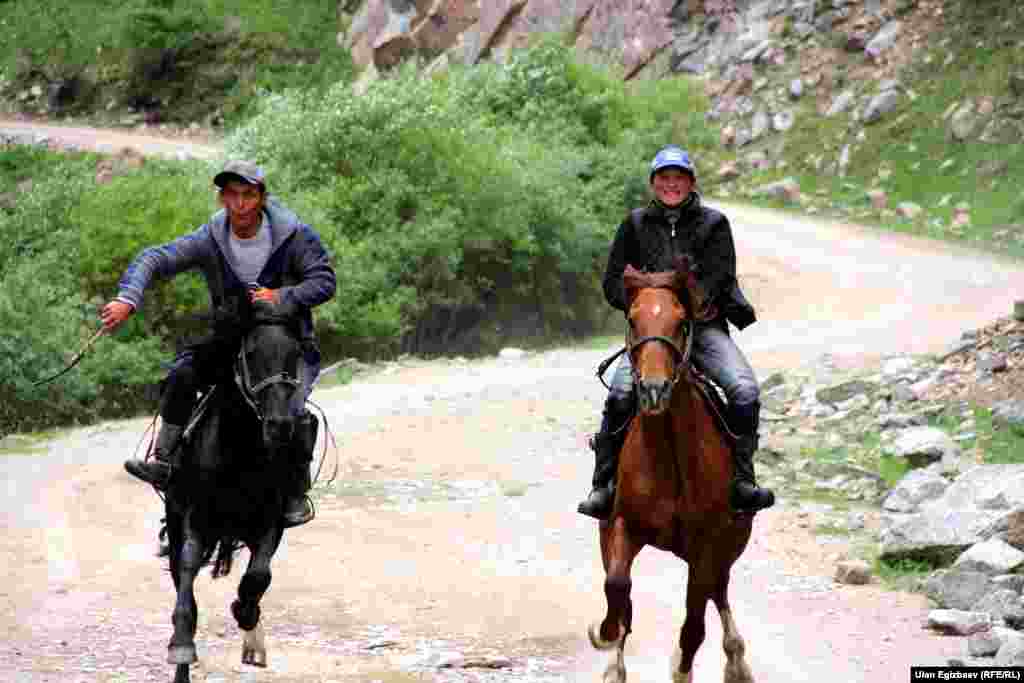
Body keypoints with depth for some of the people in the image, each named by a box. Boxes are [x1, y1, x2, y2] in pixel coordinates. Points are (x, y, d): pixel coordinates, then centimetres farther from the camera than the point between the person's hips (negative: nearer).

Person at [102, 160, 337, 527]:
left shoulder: (294, 235, -15)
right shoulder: (211, 239, -10)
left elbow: (324, 281, -12)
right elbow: (155, 259, -15)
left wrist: (283, 297, -29)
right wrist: (127, 299, -33)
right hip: (233, 337, 3)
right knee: (183, 372, -20)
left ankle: (297, 496, -5)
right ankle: (166, 462, -11)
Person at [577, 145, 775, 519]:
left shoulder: (714, 223, 10)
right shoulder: (635, 224, 14)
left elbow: (717, 278, -1)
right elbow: (613, 283, 11)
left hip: (703, 324, 0)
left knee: (745, 390, -24)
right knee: (620, 394, -27)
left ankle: (741, 481, -14)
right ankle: (603, 485, -19)